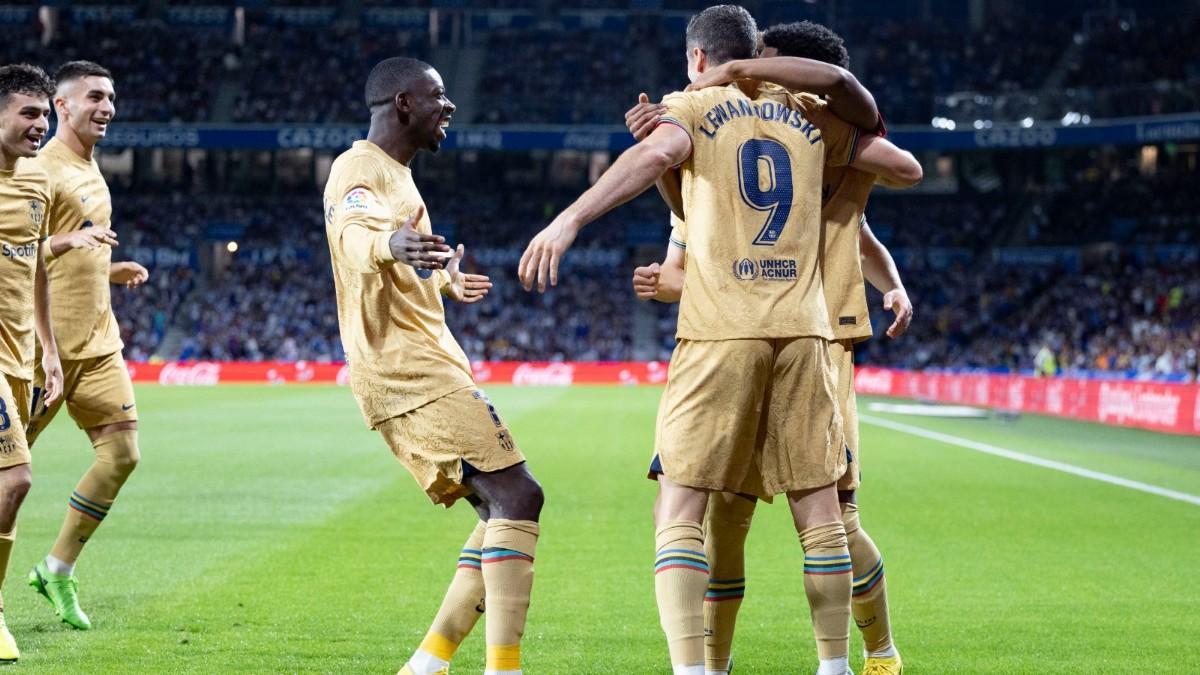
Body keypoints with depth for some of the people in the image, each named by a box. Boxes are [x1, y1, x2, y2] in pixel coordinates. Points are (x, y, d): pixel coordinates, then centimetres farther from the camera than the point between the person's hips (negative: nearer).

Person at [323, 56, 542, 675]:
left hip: (424, 362, 11)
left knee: (501, 511, 9)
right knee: (517, 496, -17)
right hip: (410, 368, -11)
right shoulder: (360, 169, -11)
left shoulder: (395, 175, 22)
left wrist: (446, 282, 53)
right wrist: (388, 243, -56)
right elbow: (353, 231, -36)